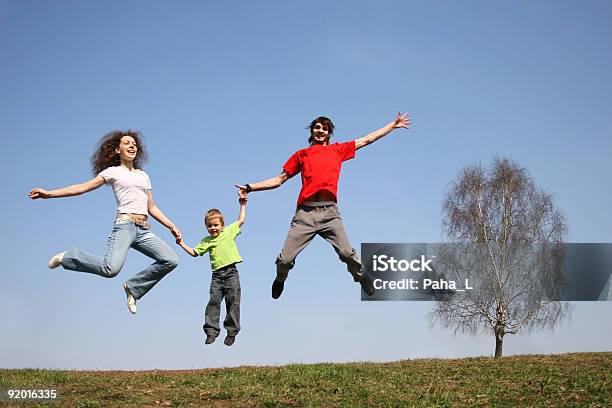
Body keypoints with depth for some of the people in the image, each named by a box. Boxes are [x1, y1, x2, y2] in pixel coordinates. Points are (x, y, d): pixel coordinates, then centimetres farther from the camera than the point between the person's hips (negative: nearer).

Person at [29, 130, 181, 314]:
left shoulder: (143, 175, 24)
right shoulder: (113, 171, 9)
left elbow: (152, 208, 26)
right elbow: (83, 187, 1)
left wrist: (171, 226, 18)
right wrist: (49, 193, -9)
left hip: (144, 230, 5)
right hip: (125, 225, -5)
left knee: (171, 260, -13)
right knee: (110, 269, -29)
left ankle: (133, 287, 5)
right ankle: (68, 257, -1)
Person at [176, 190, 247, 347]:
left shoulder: (229, 231, 7)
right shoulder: (206, 241, 11)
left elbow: (241, 220, 11)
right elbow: (194, 252, 16)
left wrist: (242, 203, 8)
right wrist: (182, 244, 8)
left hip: (231, 272, -2)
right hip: (217, 275, 2)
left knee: (233, 301, -2)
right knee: (214, 301, -6)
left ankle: (232, 332, 6)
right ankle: (211, 331, -3)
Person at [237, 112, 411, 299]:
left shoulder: (338, 150, 19)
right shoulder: (301, 155, 18)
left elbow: (367, 139, 24)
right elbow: (278, 180, 19)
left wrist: (393, 125, 26)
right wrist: (249, 187, 13)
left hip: (329, 213, 0)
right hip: (305, 213, 0)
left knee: (347, 252, -18)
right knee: (285, 259, -6)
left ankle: (361, 277, 10)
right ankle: (280, 280, 27)